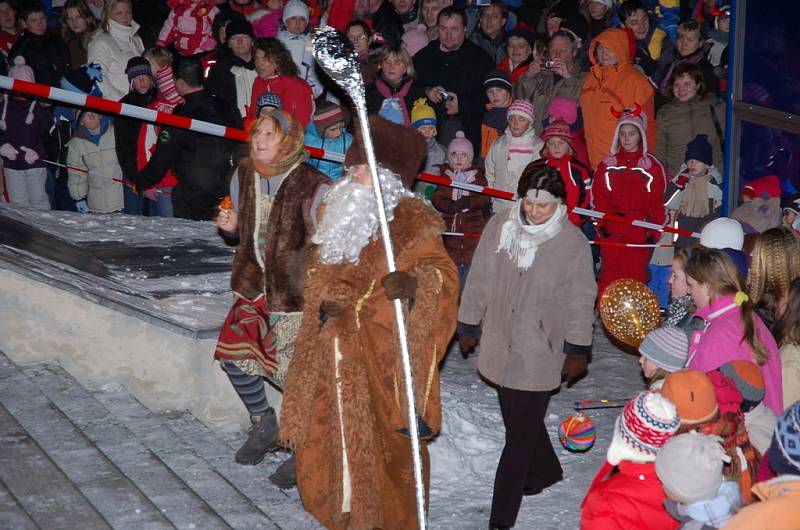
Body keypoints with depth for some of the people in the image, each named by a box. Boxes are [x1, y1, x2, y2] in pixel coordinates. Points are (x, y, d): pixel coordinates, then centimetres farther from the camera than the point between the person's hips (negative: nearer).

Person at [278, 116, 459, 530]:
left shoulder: (411, 220, -11)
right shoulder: (341, 214, 12)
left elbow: (443, 273, -22)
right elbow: (319, 274, 21)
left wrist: (413, 281, -43)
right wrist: (326, 303, 1)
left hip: (382, 357, -7)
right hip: (336, 353, 7)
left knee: (381, 441, 0)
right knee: (331, 433, 13)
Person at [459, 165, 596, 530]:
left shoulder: (573, 242, -9)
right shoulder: (499, 227, -1)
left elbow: (581, 300, -3)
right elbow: (478, 279, 8)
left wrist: (577, 349, -1)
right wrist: (469, 324, 13)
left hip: (540, 354, -4)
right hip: (500, 345, 4)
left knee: (521, 435, -3)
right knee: (520, 421, 20)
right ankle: (544, 472, 47)